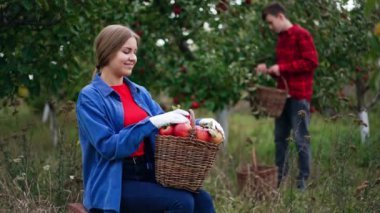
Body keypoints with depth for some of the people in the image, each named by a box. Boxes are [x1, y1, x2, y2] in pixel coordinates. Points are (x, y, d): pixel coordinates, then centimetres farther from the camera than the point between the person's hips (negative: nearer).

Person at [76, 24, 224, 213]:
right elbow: (108, 146, -17)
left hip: (147, 175, 6)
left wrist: (199, 123, -9)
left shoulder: (139, 92, 16)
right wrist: (152, 122, -23)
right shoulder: (90, 97, -6)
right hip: (113, 183, -6)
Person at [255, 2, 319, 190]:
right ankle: (280, 177, 18)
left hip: (299, 96, -8)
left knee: (301, 139, -5)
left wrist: (282, 67, -16)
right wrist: (269, 70, 8)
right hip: (282, 95, 9)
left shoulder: (301, 35, -8)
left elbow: (311, 61, -17)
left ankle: (302, 181, 1)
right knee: (279, 137, 10)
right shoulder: (281, 38, 17)